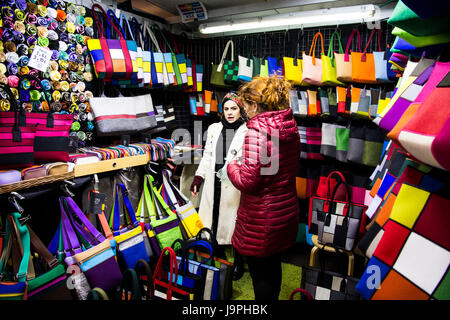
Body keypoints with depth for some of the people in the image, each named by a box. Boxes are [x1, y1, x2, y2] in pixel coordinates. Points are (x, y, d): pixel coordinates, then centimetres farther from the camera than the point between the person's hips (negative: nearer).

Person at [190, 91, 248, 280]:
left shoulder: (248, 132, -4)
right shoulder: (214, 129, 12)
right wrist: (198, 178, 12)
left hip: (234, 186, -4)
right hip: (214, 183, 5)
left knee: (234, 222, 3)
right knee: (214, 220, 10)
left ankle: (238, 263, 24)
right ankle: (219, 257, 32)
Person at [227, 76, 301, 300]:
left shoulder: (257, 130, -22)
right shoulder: (290, 127, 2)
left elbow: (247, 181, -24)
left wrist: (232, 167, -4)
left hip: (262, 220, -8)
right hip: (286, 213, 8)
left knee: (260, 274, 13)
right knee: (273, 265, 27)